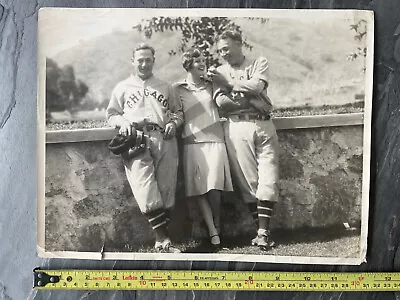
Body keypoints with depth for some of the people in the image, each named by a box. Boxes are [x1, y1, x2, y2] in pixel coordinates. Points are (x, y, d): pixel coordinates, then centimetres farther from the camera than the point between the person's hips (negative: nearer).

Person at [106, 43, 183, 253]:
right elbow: (111, 114, 17)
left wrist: (173, 122, 2)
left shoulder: (164, 87, 24)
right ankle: (164, 240, -13)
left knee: (166, 191, -3)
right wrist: (122, 122, -4)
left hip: (165, 140, 2)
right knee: (147, 193, -17)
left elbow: (178, 111, 24)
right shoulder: (123, 87, 20)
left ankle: (161, 239, 6)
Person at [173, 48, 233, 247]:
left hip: (215, 141, 1)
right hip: (192, 143, -1)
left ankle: (216, 227, 12)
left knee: (214, 188, -9)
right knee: (199, 189, -5)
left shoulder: (211, 86, 16)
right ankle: (213, 233, 1)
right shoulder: (178, 89, 9)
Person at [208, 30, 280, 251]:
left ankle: (263, 231, -2)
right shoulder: (219, 72, 15)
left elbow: (256, 86, -7)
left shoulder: (259, 63, 13)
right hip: (237, 128, 0)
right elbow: (221, 102, -2)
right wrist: (251, 101, -7)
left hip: (264, 125, 0)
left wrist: (228, 83, 0)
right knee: (247, 181, -3)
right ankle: (263, 230, 5)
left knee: (268, 179, -7)